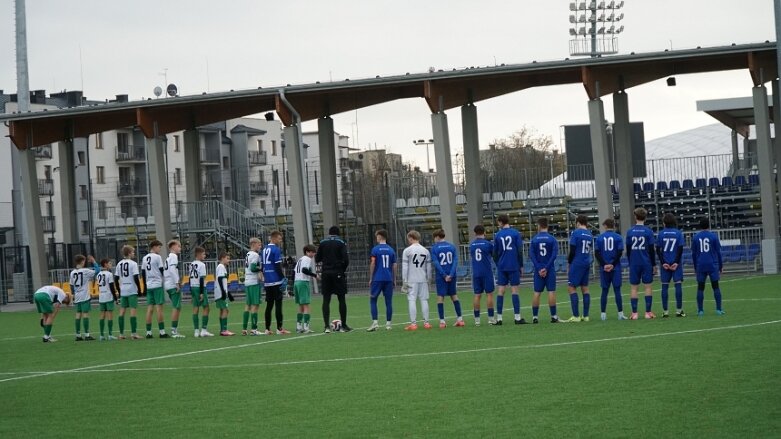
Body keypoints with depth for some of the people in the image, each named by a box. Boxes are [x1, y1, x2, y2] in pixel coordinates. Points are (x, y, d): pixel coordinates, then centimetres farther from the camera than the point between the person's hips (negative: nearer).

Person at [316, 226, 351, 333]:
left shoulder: (322, 243, 6)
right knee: (341, 299, 5)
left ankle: (327, 326, -6)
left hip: (326, 273, 2)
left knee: (326, 300, 3)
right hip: (338, 273, -2)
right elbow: (346, 259, -9)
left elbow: (317, 259, 6)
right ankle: (344, 326, 6)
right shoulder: (341, 243, -1)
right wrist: (343, 269, 7)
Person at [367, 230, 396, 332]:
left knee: (373, 300, 4)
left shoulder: (375, 249, -4)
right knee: (388, 301, 6)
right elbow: (394, 266, 8)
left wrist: (370, 279, 1)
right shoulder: (391, 250, 8)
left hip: (377, 279, -3)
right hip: (389, 279, 3)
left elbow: (372, 265, -6)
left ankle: (375, 322, -6)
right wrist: (394, 280, 15)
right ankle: (388, 323, 6)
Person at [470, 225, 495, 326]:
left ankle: (477, 319, 3)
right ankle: (491, 318, -1)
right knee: (489, 294, 1)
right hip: (487, 272, -3)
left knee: (477, 295, 5)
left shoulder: (472, 244, 5)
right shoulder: (488, 244, -6)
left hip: (476, 273, 3)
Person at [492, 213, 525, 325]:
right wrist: (521, 265, 3)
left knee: (500, 291, 4)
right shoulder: (516, 233, -2)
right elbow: (520, 250, -5)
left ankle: (499, 318, 2)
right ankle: (517, 317, -3)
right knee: (515, 290, 0)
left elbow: (495, 253, 6)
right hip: (514, 266, -2)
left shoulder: (497, 235, 3)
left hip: (501, 267, 2)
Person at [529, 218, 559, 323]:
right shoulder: (552, 239, -1)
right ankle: (553, 316, -3)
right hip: (550, 270, -1)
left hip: (538, 270, 1)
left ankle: (535, 316, 3)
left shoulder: (534, 239, 2)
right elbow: (554, 255, -9)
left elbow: (531, 255, -5)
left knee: (537, 293, 4)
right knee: (551, 292, -1)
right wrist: (546, 268, -10)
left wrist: (539, 268, -8)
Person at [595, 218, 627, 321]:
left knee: (604, 290, 7)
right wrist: (613, 264, -6)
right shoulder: (618, 237, 0)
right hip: (615, 268, -1)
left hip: (604, 269, 1)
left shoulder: (600, 237, 4)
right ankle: (620, 314, -4)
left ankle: (603, 314, 6)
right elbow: (620, 252, -8)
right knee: (617, 290, 0)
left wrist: (604, 264, -4)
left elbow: (596, 253, -2)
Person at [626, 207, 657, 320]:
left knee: (633, 287, 4)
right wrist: (654, 265, 4)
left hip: (634, 263, 1)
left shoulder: (630, 231, 2)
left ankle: (634, 313, 1)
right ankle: (648, 312, 1)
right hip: (646, 263, -1)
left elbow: (628, 250, 6)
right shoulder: (648, 231, -4)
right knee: (648, 286, 4)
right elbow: (651, 250, -3)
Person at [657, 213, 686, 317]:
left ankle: (665, 311, 4)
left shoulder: (661, 234, 0)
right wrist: (676, 262, -7)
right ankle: (679, 310, -3)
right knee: (678, 285, 1)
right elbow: (680, 249, -7)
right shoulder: (678, 233, -1)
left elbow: (658, 249, -4)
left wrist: (663, 263, -4)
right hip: (676, 263, -1)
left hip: (665, 263, 1)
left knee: (665, 286, 4)